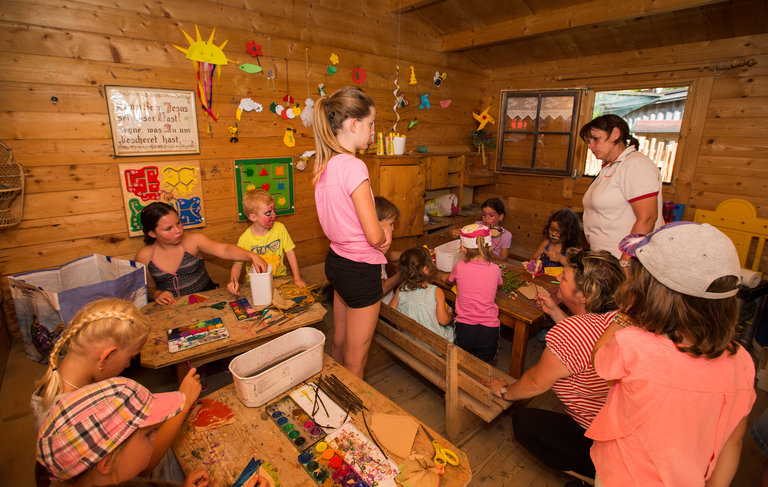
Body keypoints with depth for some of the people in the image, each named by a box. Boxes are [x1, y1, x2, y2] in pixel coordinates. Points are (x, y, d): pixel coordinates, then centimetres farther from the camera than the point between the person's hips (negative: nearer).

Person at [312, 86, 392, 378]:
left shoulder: (325, 164, 3)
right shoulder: (353, 167, -23)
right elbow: (375, 236, -24)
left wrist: (380, 230, 1)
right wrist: (386, 230, -1)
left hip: (337, 260, 9)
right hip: (361, 269, -9)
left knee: (339, 342, 27)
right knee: (356, 359, 11)